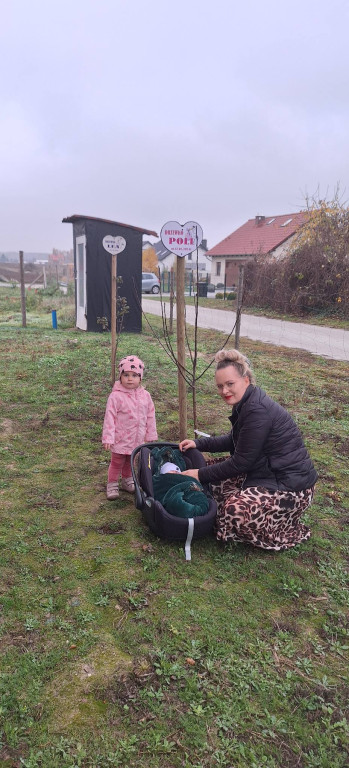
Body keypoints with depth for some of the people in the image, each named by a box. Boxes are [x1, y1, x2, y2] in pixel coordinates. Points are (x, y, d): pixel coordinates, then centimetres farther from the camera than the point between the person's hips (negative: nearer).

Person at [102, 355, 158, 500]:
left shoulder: (145, 395, -3)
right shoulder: (116, 396, -17)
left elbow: (150, 416, 5)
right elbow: (109, 417, -16)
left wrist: (151, 436, 8)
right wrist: (108, 438, -18)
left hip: (137, 439, 4)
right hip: (121, 439, -4)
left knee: (130, 462, 22)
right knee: (117, 463, 10)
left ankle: (127, 480, 42)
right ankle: (112, 484, 27)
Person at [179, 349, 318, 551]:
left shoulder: (257, 411, -26)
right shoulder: (246, 403, 4)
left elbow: (240, 463, -21)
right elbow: (234, 442, 18)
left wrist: (201, 475, -12)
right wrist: (198, 443, 9)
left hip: (291, 486, -10)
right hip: (268, 471, 10)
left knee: (236, 511, -28)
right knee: (213, 466, 8)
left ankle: (292, 533, 0)